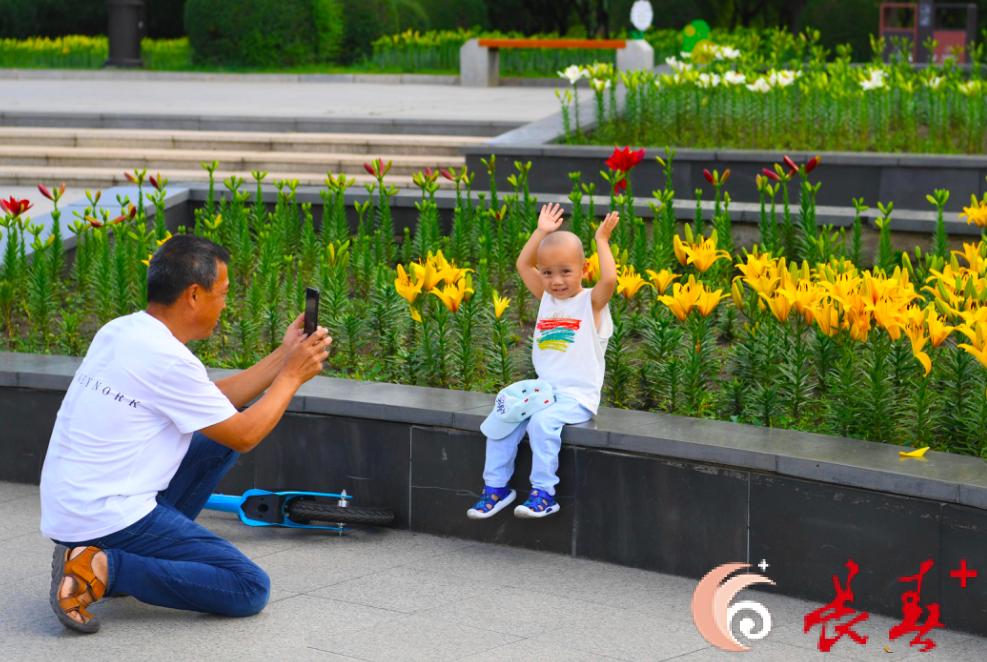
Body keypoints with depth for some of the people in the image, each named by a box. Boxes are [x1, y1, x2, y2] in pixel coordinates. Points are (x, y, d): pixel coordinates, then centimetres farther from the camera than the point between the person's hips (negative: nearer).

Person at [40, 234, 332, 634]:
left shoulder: (120, 332, 9)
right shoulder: (166, 359, -20)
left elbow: (215, 403, 17)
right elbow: (244, 435, -9)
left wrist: (284, 356, 15)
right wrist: (292, 375, 4)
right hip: (109, 520, -10)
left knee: (218, 441, 19)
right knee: (250, 589, -9)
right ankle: (105, 569, -13)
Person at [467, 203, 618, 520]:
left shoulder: (591, 302, -5)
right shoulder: (546, 298, 12)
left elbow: (609, 280, -26)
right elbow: (523, 264, 15)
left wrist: (601, 240, -16)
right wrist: (542, 231, 13)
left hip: (577, 395, -6)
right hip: (542, 389, 6)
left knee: (542, 421, -32)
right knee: (502, 417, -15)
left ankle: (544, 494, -24)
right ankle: (496, 488, -6)